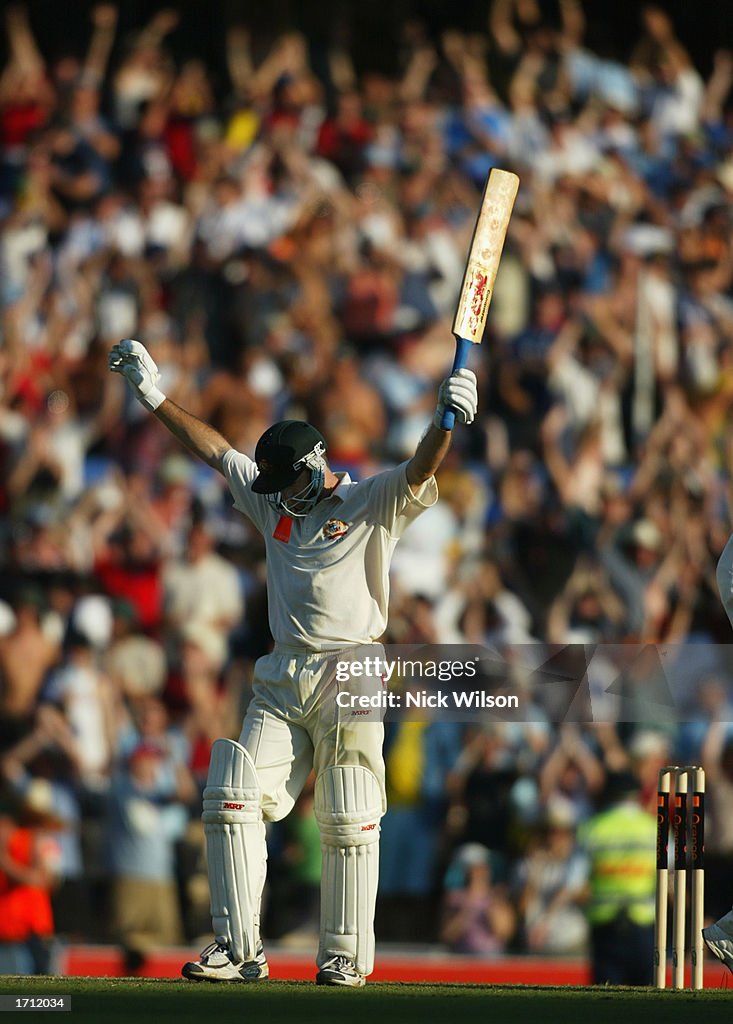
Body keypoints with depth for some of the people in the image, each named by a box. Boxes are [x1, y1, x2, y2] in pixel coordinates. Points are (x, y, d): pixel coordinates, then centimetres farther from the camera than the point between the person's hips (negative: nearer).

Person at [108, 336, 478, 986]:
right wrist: (155, 396, 22)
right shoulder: (275, 504, 17)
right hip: (282, 681, 6)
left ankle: (346, 956, 2)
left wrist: (446, 422, -37)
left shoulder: (373, 505, 0)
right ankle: (239, 951, -7)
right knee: (234, 802, -7)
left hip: (349, 681, -6)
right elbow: (215, 450, 22)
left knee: (348, 824, -5)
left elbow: (420, 473, -18)